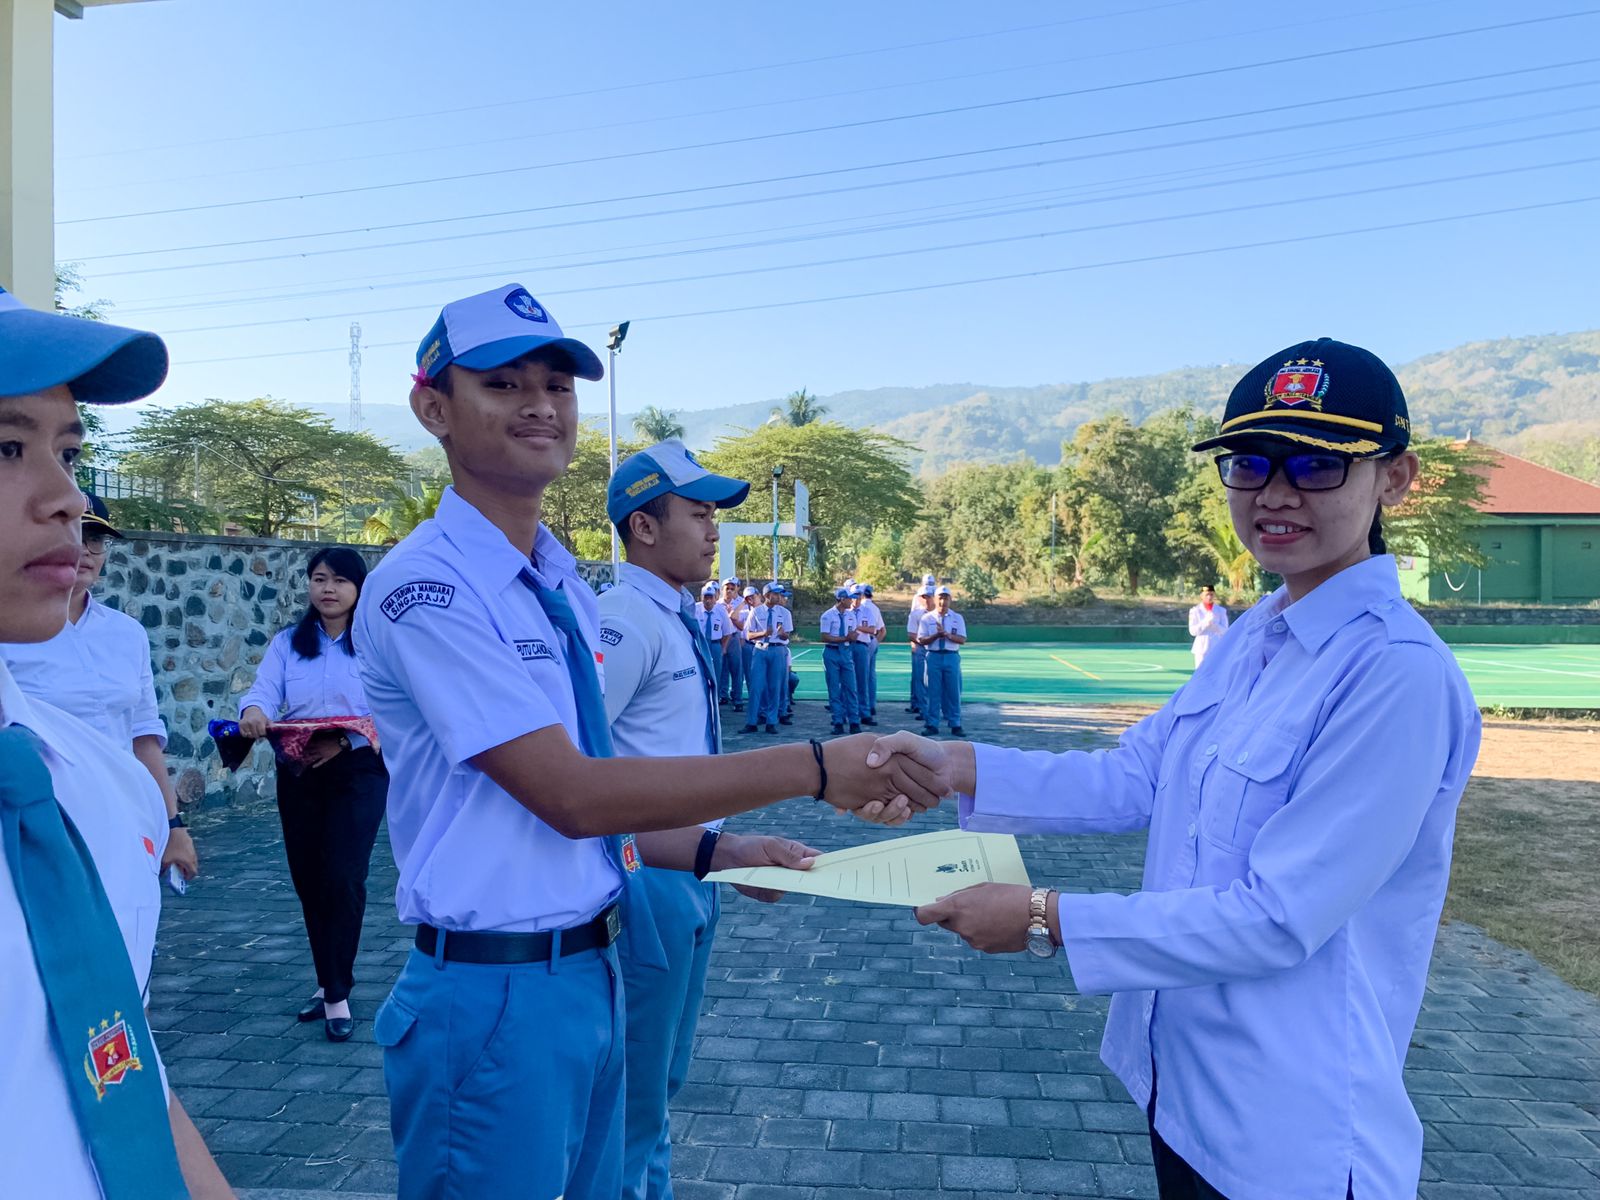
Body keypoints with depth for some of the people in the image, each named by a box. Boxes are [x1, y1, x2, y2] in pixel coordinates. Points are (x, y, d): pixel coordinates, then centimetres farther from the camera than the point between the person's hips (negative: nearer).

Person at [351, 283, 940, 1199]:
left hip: (593, 975, 8)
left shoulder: (570, 592, 8)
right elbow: (572, 795, -24)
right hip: (494, 995, -7)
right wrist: (813, 767, -24)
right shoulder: (426, 586, -18)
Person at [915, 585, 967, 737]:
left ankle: (955, 725, 13)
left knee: (953, 692, 4)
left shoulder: (957, 618, 7)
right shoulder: (927, 618, 4)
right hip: (933, 656, -1)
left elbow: (962, 639, -3)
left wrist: (948, 635, -19)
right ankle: (932, 724, 10)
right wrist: (937, 635, -19)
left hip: (952, 657, 1)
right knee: (932, 692, 1)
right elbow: (922, 640, -4)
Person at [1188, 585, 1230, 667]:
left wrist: (1213, 624, -19)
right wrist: (1205, 623, -20)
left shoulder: (1221, 610, 4)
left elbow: (1225, 630, -1)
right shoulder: (1195, 611, 0)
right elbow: (1192, 631, -5)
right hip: (1201, 648, -1)